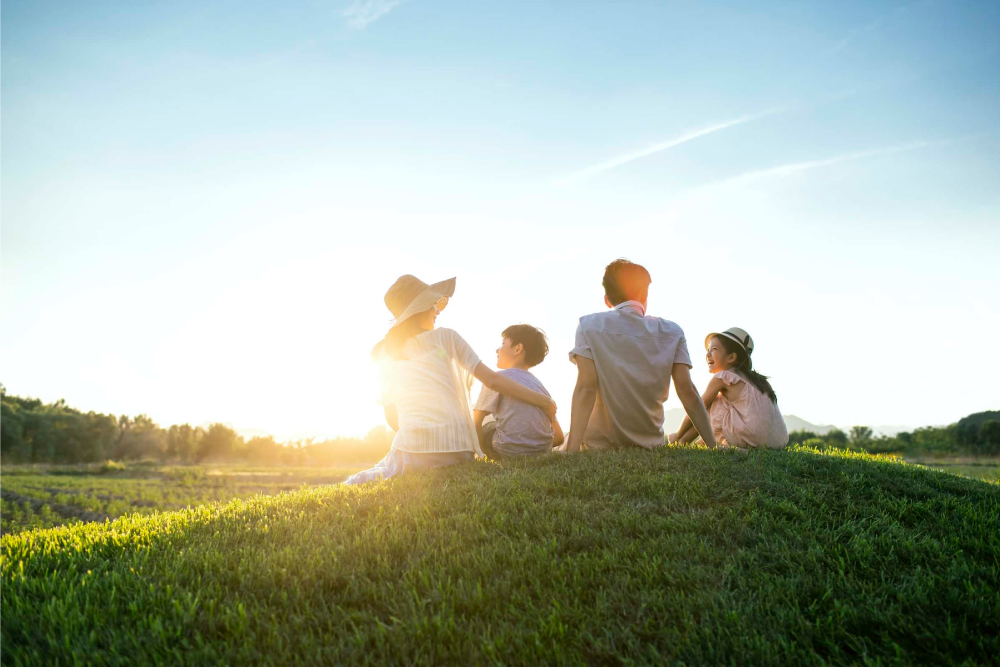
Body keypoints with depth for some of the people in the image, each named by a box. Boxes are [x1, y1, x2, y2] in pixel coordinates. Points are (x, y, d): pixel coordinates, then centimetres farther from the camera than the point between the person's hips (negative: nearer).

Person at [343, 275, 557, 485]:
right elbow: (492, 380, 0)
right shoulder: (445, 337, 5)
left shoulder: (385, 353, 13)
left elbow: (391, 417, 15)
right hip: (455, 447, -1)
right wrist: (541, 400, 6)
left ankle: (370, 479, -11)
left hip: (410, 448, 2)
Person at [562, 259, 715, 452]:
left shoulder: (590, 326, -8)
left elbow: (585, 388, -18)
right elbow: (687, 391, -9)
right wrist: (712, 444, -7)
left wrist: (572, 449, -23)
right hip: (650, 445, 2)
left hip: (601, 447, -2)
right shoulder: (671, 332, -2)